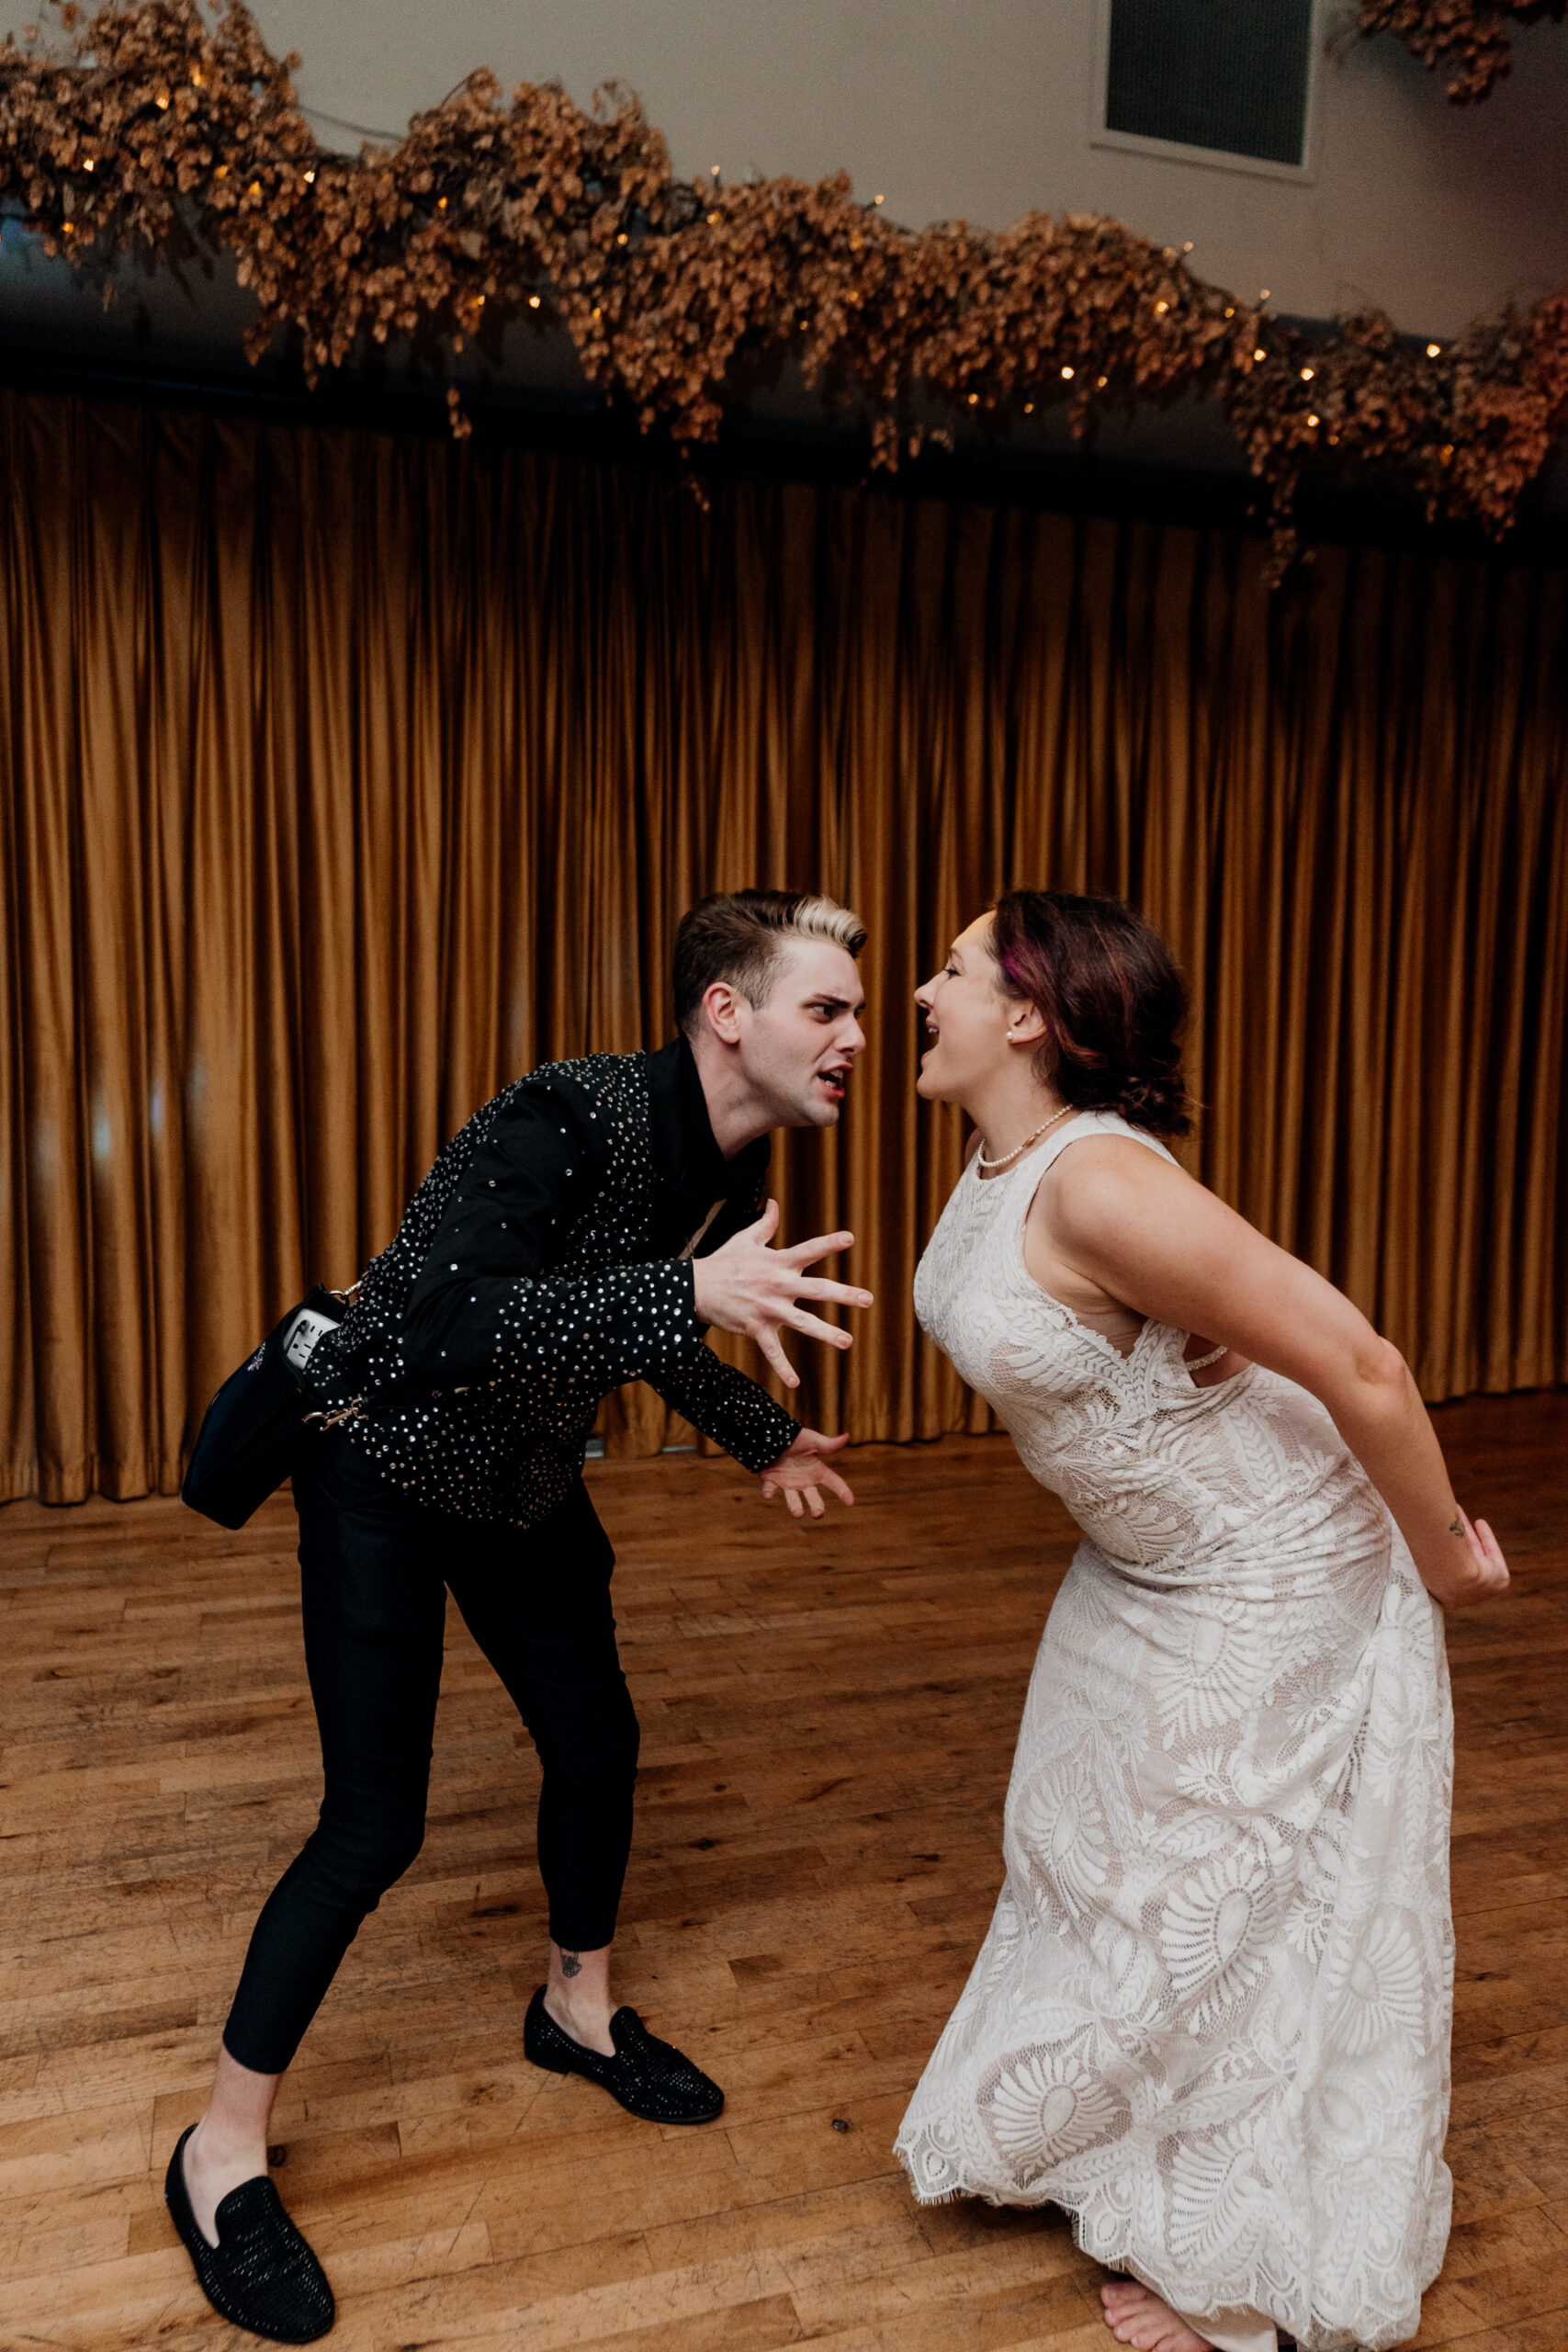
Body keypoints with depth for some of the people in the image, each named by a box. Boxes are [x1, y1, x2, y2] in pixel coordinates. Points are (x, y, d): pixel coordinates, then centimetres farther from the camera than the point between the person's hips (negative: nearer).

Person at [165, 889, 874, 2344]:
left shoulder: (734, 1166, -7)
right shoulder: (575, 1119, -33)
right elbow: (433, 1325, -45)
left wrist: (763, 1437, 16)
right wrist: (687, 1293, -52)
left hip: (526, 1484, 8)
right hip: (387, 1472, -7)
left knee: (595, 1741, 14)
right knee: (375, 1826, -5)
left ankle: (577, 2009, 42)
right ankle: (222, 2154, 18)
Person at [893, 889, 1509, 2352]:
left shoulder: (1097, 1184, -34)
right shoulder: (997, 1171, -6)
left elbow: (1361, 1366, -30)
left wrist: (1442, 1557, -18)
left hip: (1269, 1582, -9)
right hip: (1146, 1567, 9)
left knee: (1221, 1904, 8)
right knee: (1092, 1855, 22)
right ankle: (1108, 2154, 49)